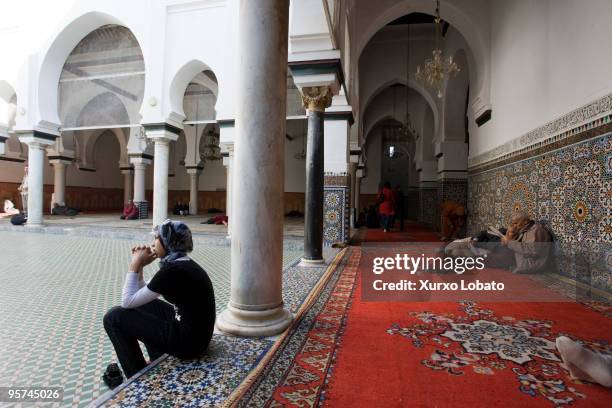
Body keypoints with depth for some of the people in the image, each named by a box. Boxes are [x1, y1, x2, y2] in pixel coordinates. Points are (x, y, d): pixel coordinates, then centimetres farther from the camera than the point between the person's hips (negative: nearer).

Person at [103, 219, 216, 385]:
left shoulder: (172, 270, -21)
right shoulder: (182, 264, 7)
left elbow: (128, 302, -12)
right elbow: (141, 295, 16)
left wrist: (134, 265, -5)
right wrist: (139, 265, 6)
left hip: (187, 340, -9)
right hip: (196, 334, 9)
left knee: (113, 317, -1)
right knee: (143, 304, 26)